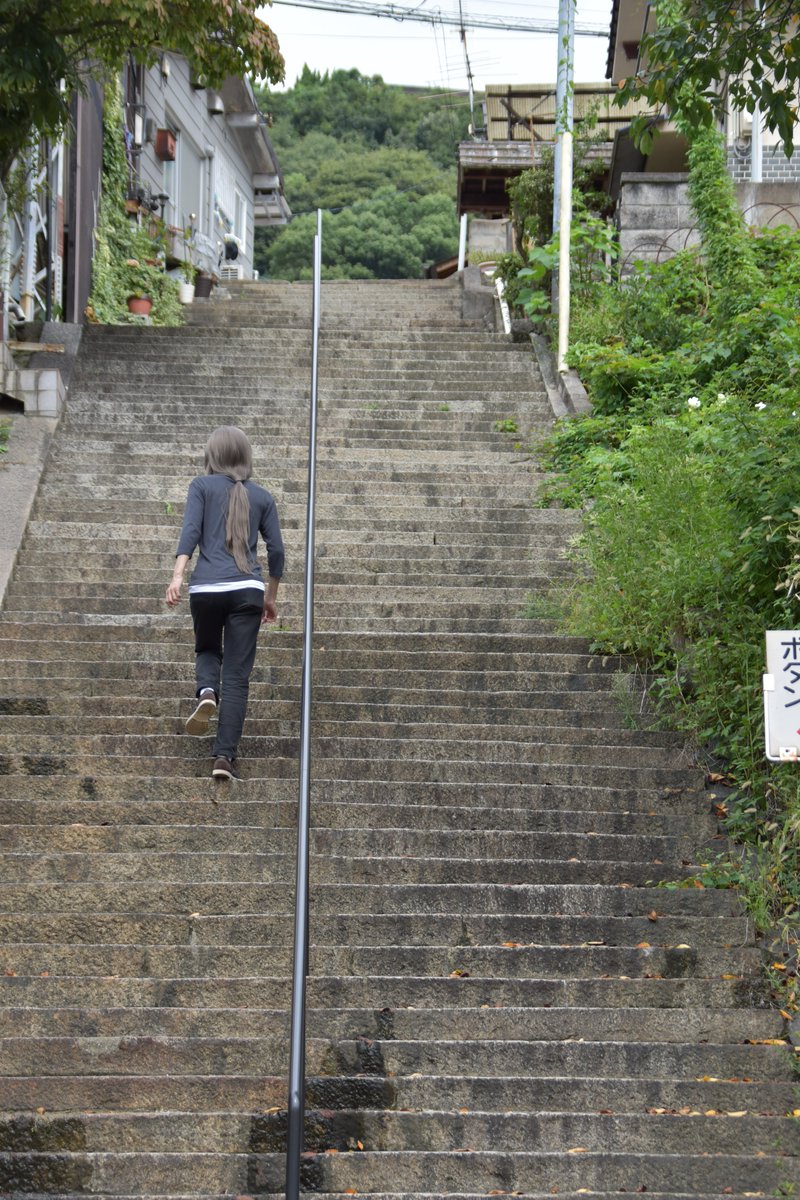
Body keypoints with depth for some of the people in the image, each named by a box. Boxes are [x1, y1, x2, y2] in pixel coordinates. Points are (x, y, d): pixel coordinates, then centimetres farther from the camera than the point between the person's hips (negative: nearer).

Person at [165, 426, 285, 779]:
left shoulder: (202, 486, 9)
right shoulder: (261, 496, 15)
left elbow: (190, 530, -6)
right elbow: (276, 550, 14)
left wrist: (177, 575, -14)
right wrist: (271, 598, 24)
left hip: (206, 588, 0)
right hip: (248, 590, 1)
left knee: (207, 650, 26)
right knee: (237, 676, 1)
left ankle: (206, 691, -7)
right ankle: (224, 756, -7)